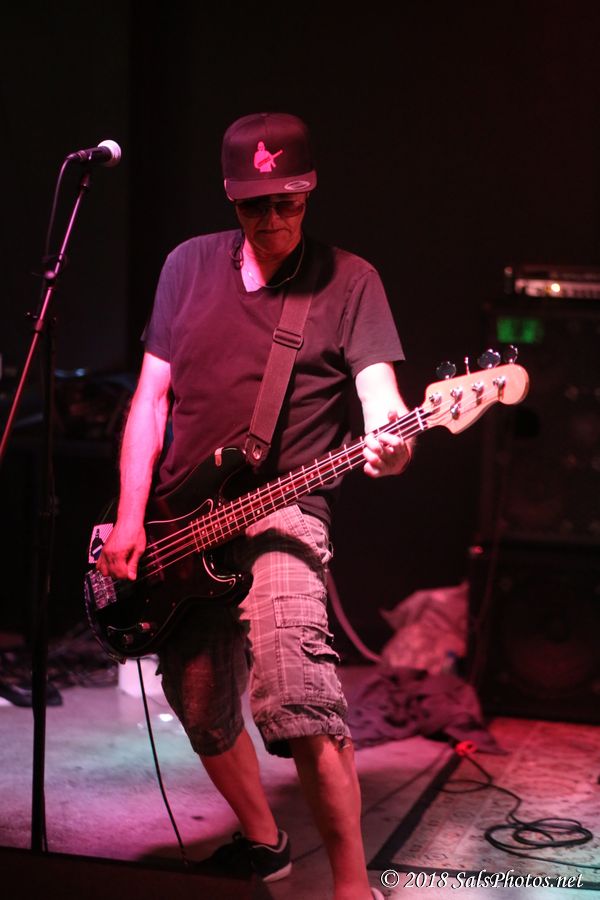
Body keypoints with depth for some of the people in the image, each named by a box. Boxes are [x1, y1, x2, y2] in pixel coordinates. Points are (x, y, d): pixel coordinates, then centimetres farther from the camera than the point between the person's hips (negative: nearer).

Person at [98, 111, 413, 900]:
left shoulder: (348, 280, 0)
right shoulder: (190, 266, 9)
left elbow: (379, 388, -12)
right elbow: (151, 397, 8)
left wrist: (388, 438, -37)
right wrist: (130, 519, -1)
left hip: (282, 508, -5)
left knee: (294, 688, -27)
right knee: (201, 708, 14)